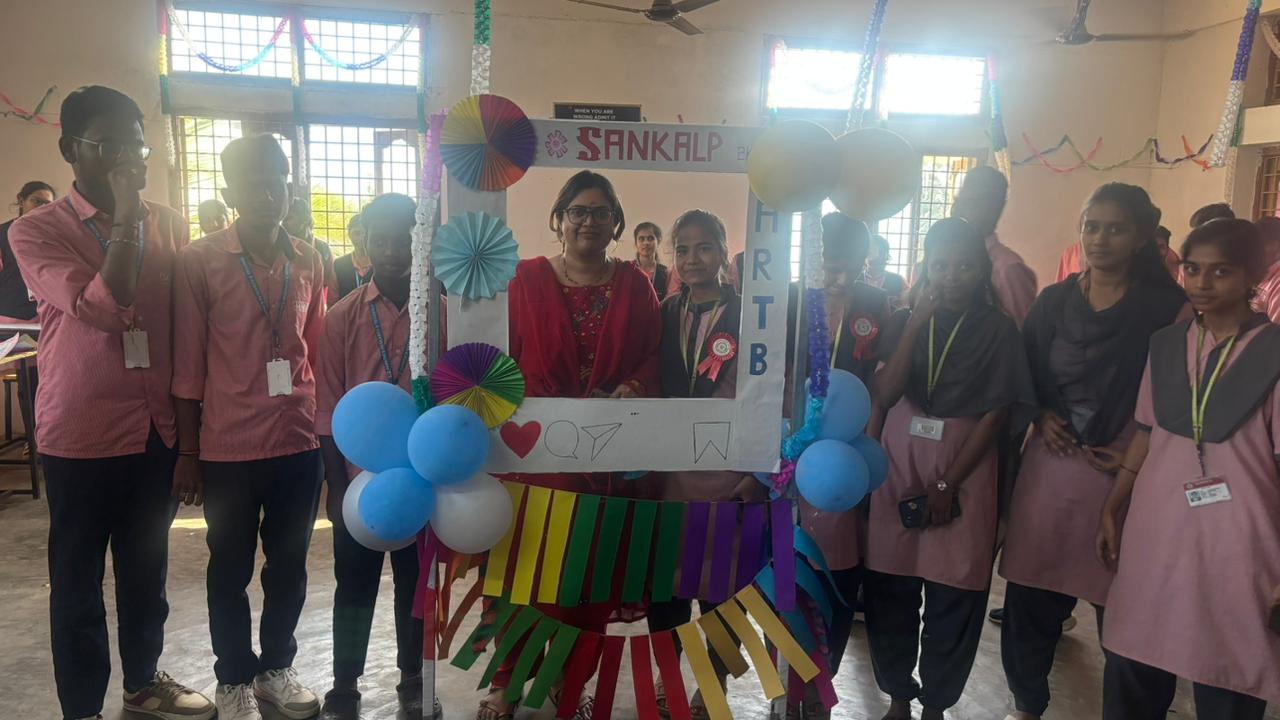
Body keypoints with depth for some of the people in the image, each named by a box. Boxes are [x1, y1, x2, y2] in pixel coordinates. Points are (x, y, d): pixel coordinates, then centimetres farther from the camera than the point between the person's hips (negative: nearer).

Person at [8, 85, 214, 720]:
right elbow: (101, 309, -22)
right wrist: (126, 216, -19)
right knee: (78, 579, 10)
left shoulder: (169, 224, 6)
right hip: (81, 435, -4)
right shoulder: (36, 231, -5)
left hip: (158, 430, 4)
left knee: (147, 567, 18)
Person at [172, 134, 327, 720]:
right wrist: (188, 452, -2)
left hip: (300, 443, 3)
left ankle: (276, 666, 34)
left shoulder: (308, 262, 5)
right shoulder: (199, 261, -6)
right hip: (229, 448, -3)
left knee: (289, 563, 15)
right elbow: (187, 365, -4)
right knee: (230, 568, 13)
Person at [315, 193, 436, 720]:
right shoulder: (342, 317, -2)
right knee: (354, 586, 11)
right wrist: (336, 484, -2)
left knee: (416, 584, 12)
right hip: (360, 477, 0)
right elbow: (328, 409, 0)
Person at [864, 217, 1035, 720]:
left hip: (964, 468, -2)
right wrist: (916, 325, -13)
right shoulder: (905, 319, 4)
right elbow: (883, 394, -7)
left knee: (953, 595, 3)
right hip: (900, 462, 2)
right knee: (889, 589, 6)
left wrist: (948, 485, -11)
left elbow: (996, 414, -6)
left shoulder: (998, 328, -2)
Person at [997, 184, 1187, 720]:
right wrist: (1041, 417, -1)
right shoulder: (1054, 301, 7)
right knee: (1030, 593, 8)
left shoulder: (1166, 307, -4)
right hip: (1049, 465, 3)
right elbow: (1022, 377, 15)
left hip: (1122, 471, -3)